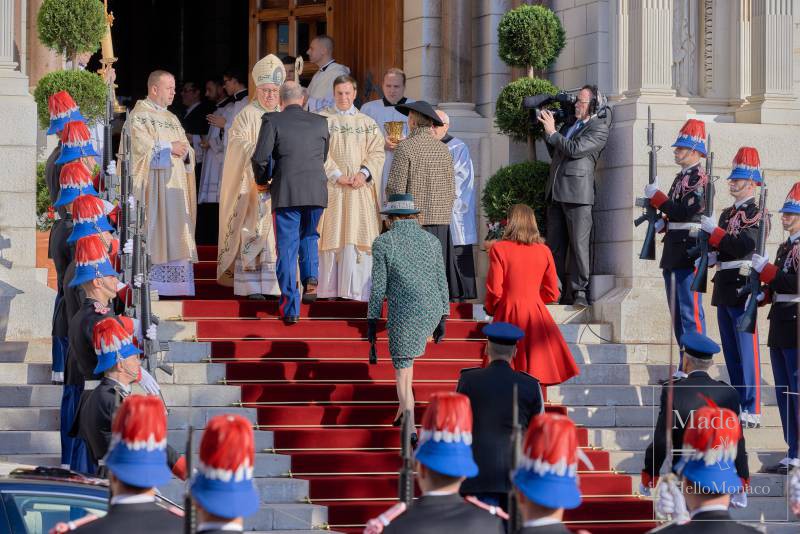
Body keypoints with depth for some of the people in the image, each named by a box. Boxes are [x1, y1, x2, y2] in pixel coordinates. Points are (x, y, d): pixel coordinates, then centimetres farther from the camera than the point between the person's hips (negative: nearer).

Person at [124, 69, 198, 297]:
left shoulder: (172, 119, 22)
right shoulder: (138, 115, -2)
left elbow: (186, 149, 19)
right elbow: (141, 146, -15)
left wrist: (184, 151, -4)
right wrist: (169, 148, -11)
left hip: (175, 186, 8)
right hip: (153, 186, -8)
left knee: (174, 234, 1)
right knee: (153, 233, -11)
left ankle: (173, 283, -1)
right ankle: (148, 284, -12)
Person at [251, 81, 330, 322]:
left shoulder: (272, 121, -2)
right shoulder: (320, 122, 9)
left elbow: (260, 158, -9)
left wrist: (262, 181, 9)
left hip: (286, 193, -3)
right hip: (317, 192, 3)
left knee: (287, 248, 3)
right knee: (309, 236, 27)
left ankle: (291, 308, 0)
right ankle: (311, 277, 2)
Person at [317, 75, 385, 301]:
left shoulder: (368, 124, 13)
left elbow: (377, 152, 4)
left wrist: (363, 173, -13)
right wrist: (337, 176, -14)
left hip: (360, 188, 2)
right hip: (331, 188, -2)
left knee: (358, 236, -4)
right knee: (333, 236, -4)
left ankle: (356, 289, -5)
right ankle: (329, 289, -3)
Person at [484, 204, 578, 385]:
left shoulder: (498, 249, -7)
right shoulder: (544, 251, 3)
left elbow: (495, 290, -8)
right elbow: (552, 293, 8)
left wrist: (490, 308, 12)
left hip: (509, 314, -3)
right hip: (536, 313, 3)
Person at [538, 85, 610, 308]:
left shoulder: (599, 128, -3)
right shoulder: (569, 124, 21)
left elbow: (575, 149, -14)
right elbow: (555, 154, 27)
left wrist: (552, 132, -6)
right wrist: (548, 130, 15)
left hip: (577, 193, -8)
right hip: (556, 192, 8)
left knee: (578, 244, -7)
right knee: (555, 246, 6)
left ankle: (579, 293, -5)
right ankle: (559, 292, 10)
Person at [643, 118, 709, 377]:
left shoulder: (699, 178, -11)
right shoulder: (681, 177, 17)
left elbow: (684, 213, -19)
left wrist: (656, 196, -14)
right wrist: (662, 221, 6)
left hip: (689, 252, -10)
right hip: (674, 253, 10)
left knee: (690, 311, -9)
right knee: (678, 311, 12)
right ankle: (684, 366, 18)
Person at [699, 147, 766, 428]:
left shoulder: (756, 213, -7)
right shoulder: (727, 213, 18)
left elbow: (744, 246, -19)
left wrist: (713, 231, -18)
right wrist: (709, 257, -1)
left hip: (742, 289, -8)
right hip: (724, 288, 8)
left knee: (747, 350, -8)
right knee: (731, 351, 11)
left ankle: (752, 410, -9)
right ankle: (738, 404, 17)